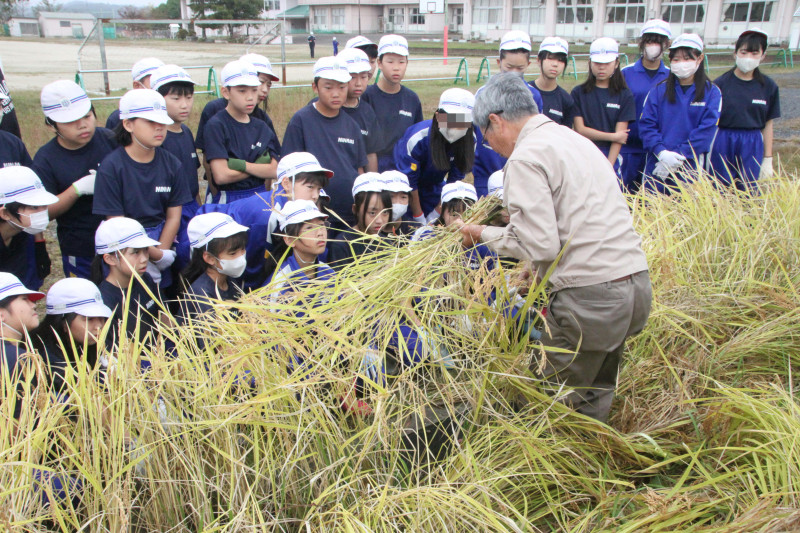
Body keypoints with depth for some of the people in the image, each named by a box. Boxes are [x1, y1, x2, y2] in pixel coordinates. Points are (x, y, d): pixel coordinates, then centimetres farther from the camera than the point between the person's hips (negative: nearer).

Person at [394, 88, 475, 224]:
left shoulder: (470, 141, -21)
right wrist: (419, 217, -14)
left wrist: (436, 213, -8)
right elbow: (409, 182, -21)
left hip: (434, 187, 4)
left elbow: (455, 180, -8)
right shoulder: (418, 138, -34)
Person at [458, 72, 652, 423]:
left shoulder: (526, 158, -9)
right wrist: (535, 273, 28)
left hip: (589, 296, -9)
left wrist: (484, 234, 0)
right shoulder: (575, 139, 18)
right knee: (596, 399, 22)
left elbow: (541, 246, -15)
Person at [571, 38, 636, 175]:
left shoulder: (625, 96, 5)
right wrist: (613, 136, -4)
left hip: (610, 159, 0)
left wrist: (608, 167, -11)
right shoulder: (578, 93, 5)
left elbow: (620, 135, -2)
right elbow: (580, 129, -2)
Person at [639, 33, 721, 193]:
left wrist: (679, 156, -15)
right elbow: (646, 125, 0)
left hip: (691, 167, -1)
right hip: (656, 165, 1)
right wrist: (661, 152, -15)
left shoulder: (712, 93, 2)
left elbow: (706, 130, -6)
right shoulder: (659, 90, 7)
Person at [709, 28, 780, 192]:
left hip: (752, 147, 2)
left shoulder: (768, 87, 2)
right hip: (723, 143, -1)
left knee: (748, 191, 4)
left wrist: (768, 159, 7)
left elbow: (768, 125, 6)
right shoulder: (720, 84, -5)